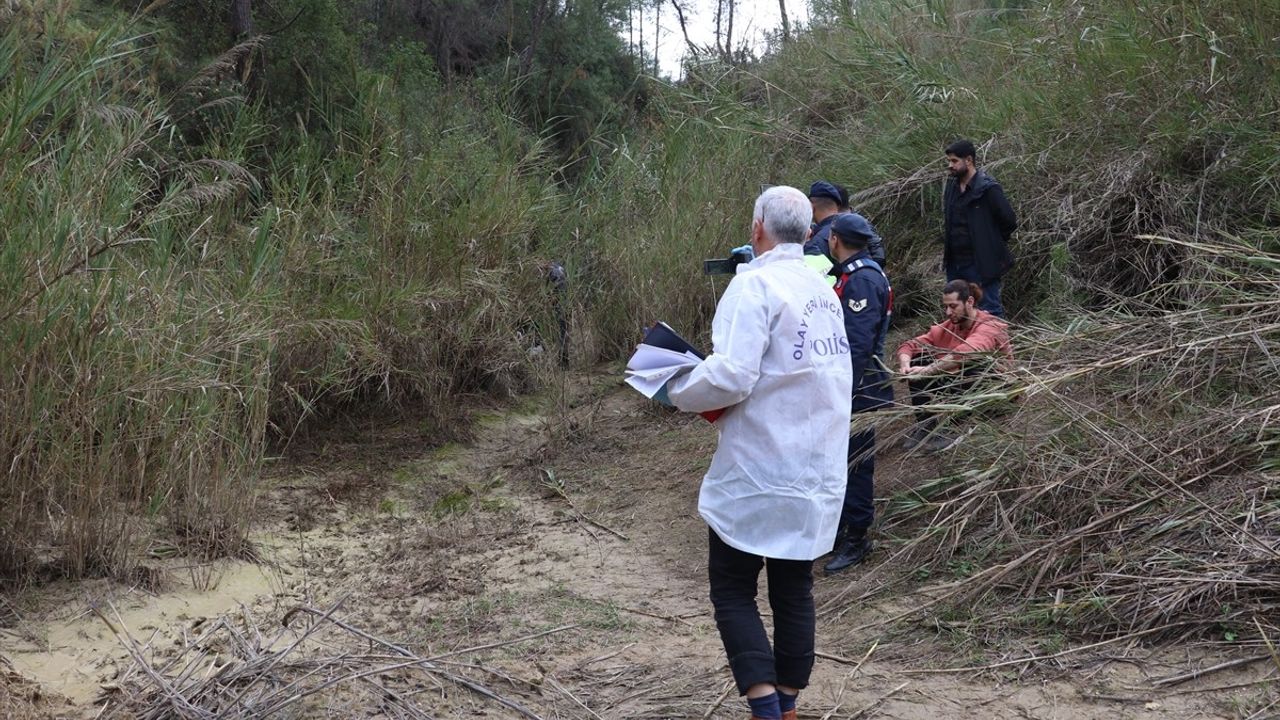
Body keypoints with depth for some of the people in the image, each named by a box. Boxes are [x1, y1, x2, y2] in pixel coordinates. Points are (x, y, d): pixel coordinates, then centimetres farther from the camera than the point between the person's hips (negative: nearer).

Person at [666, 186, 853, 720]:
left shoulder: (756, 284, -14)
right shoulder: (823, 290, 11)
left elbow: (731, 376, -23)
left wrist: (678, 392, -6)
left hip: (758, 471, -7)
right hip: (818, 471, 7)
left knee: (732, 589, 3)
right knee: (794, 590, 14)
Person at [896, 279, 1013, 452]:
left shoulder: (991, 326, -22)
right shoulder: (948, 326, -2)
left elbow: (964, 353, -42)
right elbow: (911, 345, -8)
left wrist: (928, 370, -50)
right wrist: (905, 363, -31)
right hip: (964, 386, 6)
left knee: (975, 360, -36)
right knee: (918, 358, -9)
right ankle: (925, 426, -10)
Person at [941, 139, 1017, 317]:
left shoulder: (988, 189, -13)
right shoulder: (952, 186, 10)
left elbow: (1009, 222, -12)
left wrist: (992, 242, -1)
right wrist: (947, 245, 14)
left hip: (982, 264, -8)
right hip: (954, 262, 8)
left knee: (989, 311, -3)